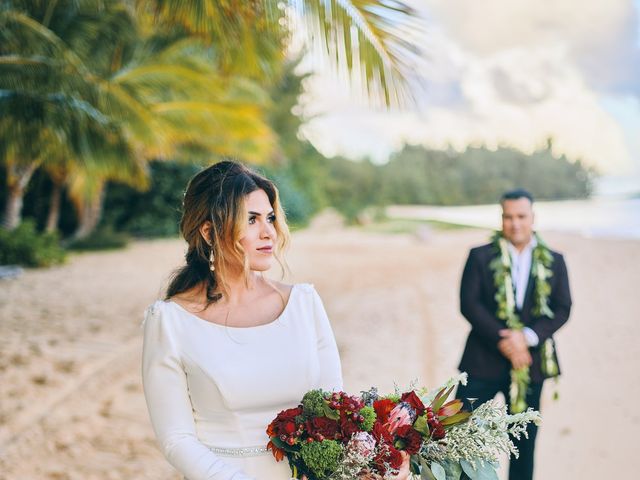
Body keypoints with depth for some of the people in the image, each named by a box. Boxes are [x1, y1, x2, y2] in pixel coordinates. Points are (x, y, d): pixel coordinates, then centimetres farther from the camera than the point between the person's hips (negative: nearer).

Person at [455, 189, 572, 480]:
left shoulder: (553, 262, 7)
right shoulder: (481, 256, 1)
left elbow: (562, 309, 0)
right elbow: (469, 303, -7)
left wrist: (527, 336, -16)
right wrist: (502, 339, -18)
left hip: (529, 361, 2)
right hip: (484, 358, -1)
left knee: (524, 440, 9)